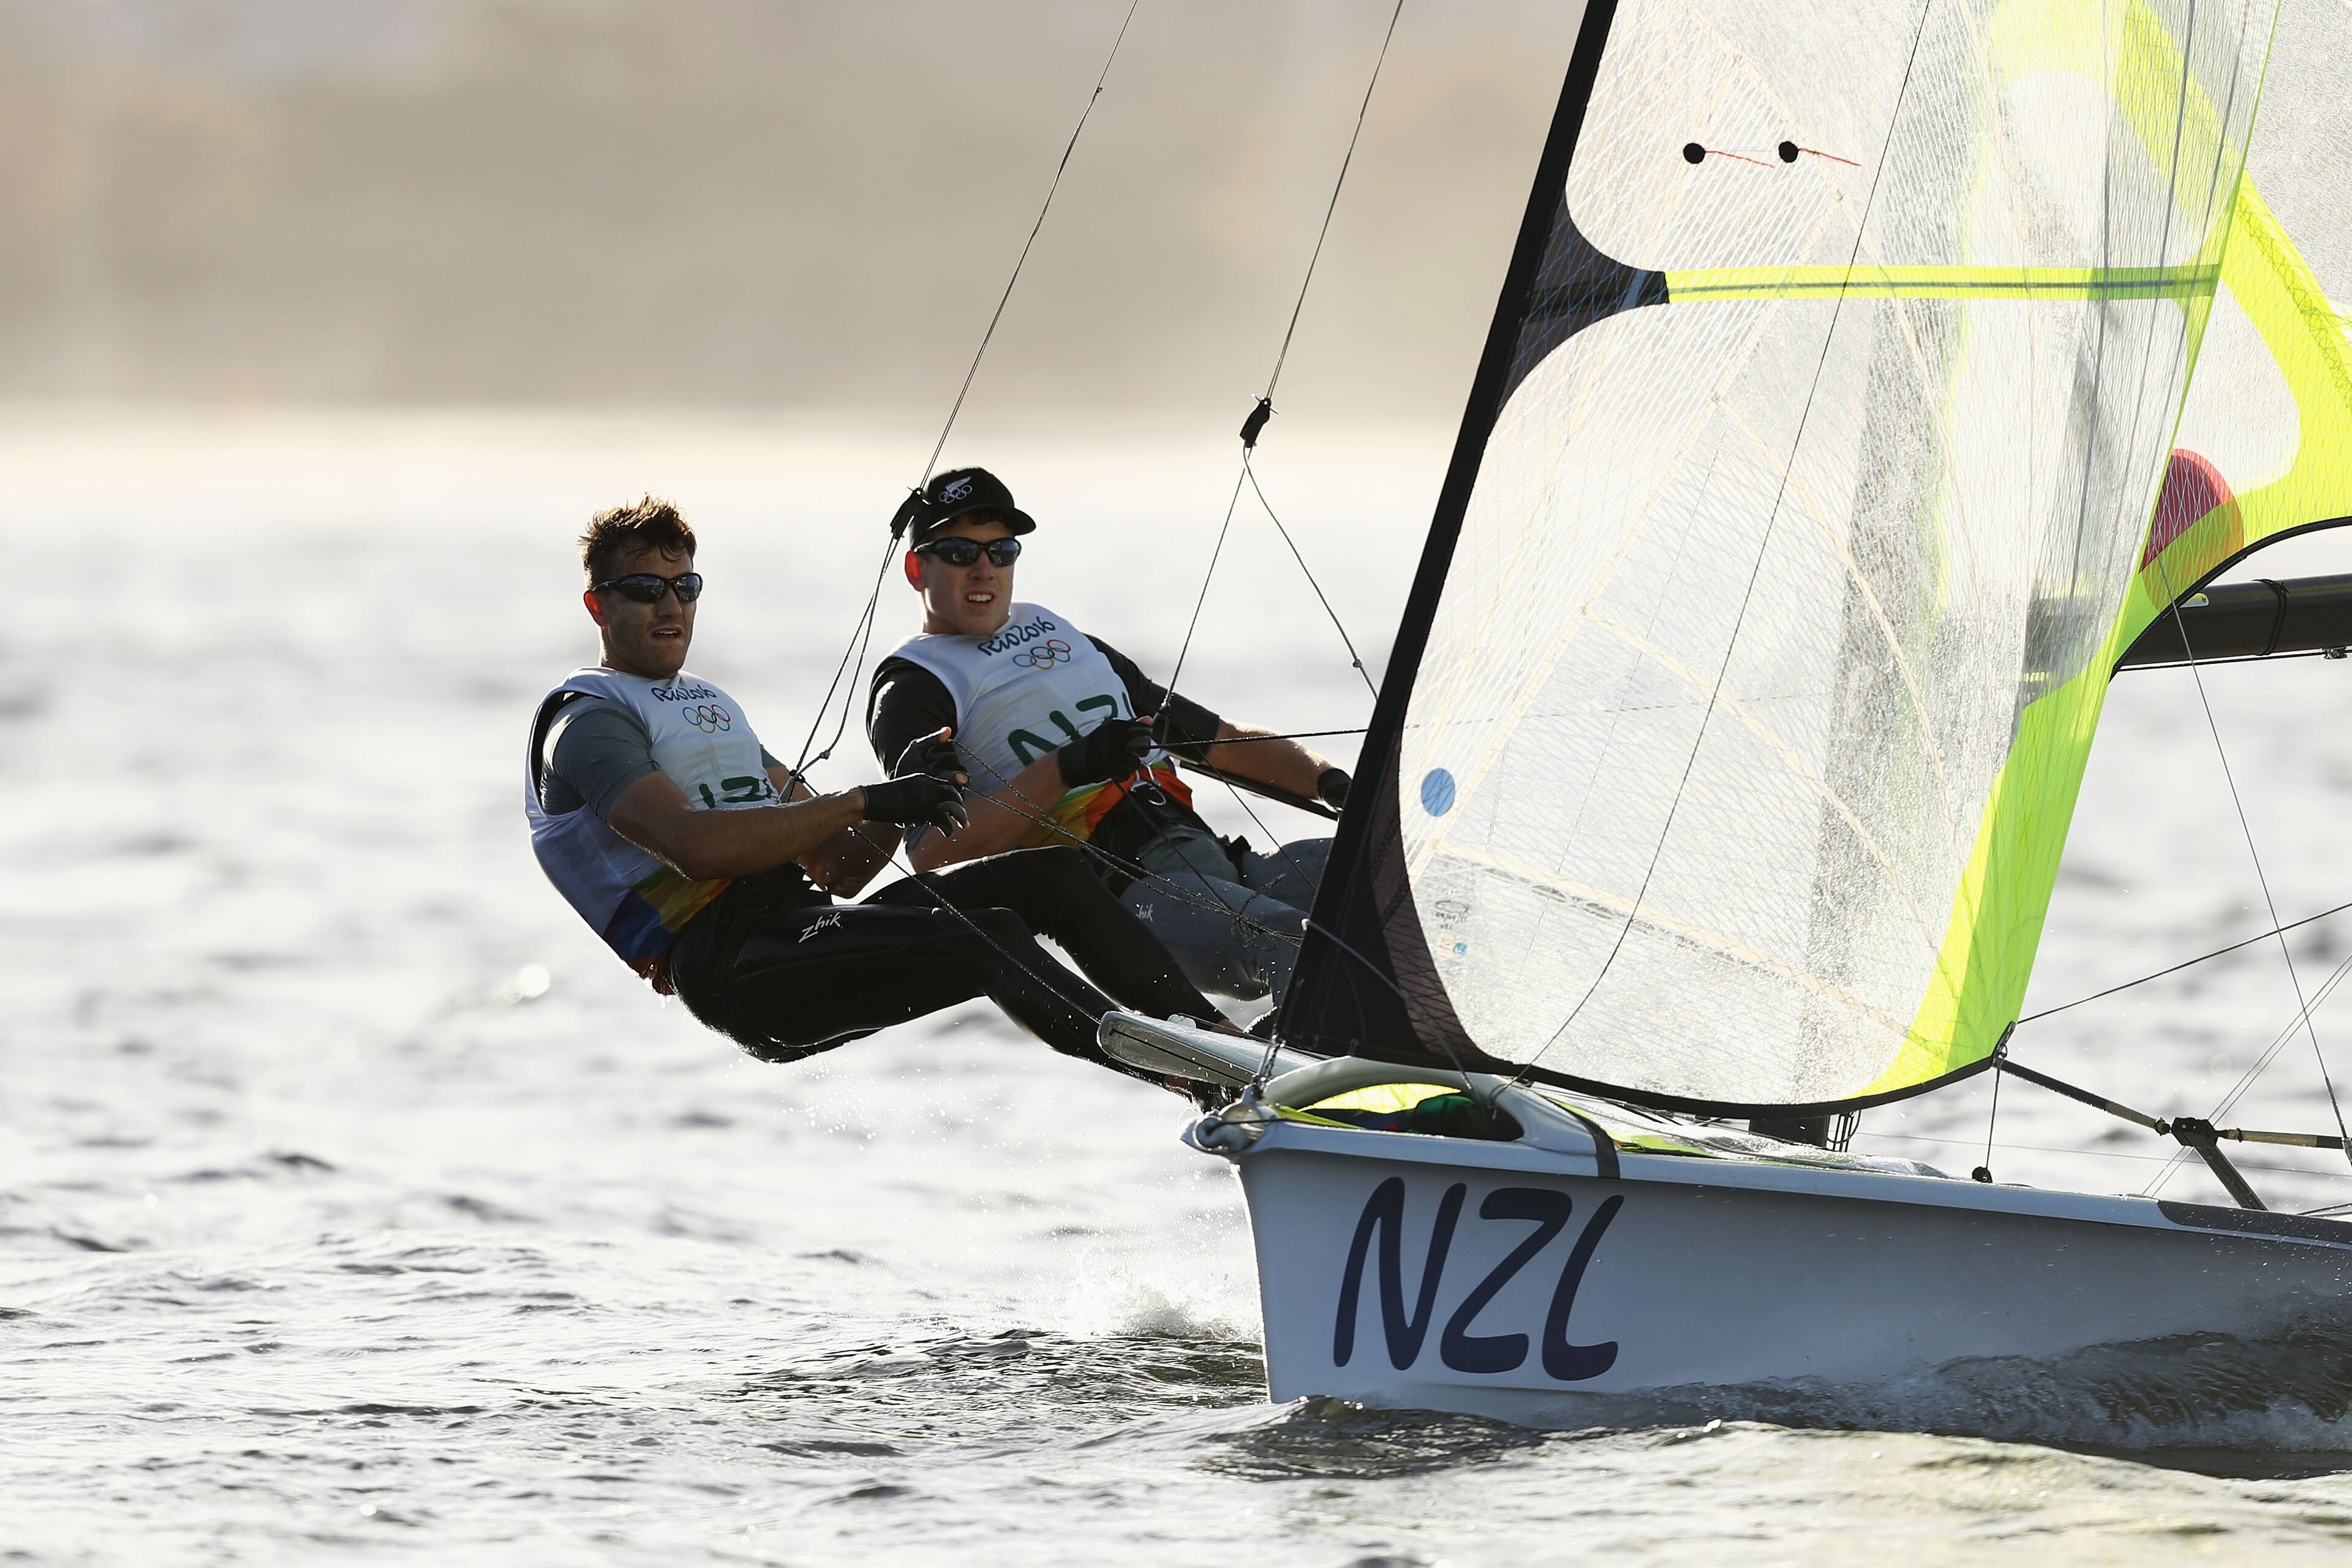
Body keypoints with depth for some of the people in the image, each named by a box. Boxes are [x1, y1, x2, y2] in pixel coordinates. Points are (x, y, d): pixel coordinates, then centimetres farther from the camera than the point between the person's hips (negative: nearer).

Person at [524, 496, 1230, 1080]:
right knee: (985, 939, -28)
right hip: (731, 969, -9)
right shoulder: (587, 722, 1)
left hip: (806, 928, 9)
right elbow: (696, 847, -19)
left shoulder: (712, 708, 30)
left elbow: (831, 862, 23)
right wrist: (867, 802, -18)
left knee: (1052, 875, -3)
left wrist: (905, 801, 2)